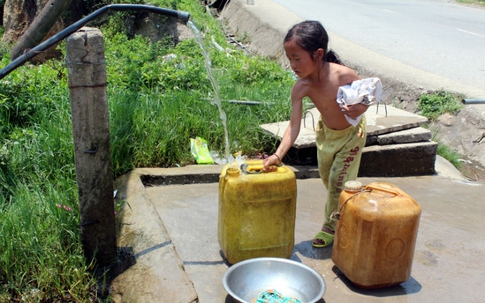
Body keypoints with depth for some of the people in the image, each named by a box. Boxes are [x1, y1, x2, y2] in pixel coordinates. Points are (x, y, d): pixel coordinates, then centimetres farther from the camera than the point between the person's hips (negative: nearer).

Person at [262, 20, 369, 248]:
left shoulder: (343, 75, -37)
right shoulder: (301, 88, -28)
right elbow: (294, 126, -27)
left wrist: (360, 108, -40)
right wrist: (278, 155, -38)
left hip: (351, 133, -4)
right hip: (325, 132, 4)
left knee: (338, 183, 0)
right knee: (328, 179, 19)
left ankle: (331, 226, 24)